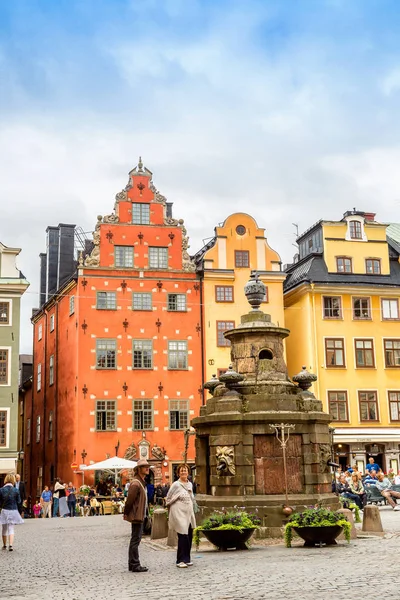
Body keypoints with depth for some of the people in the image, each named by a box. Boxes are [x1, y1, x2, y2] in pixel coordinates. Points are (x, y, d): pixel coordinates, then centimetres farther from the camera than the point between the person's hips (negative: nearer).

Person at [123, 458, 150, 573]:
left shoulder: (141, 482, 15)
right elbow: (130, 499, -21)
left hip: (139, 516, 10)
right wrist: (126, 513, -14)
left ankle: (132, 564, 23)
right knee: (135, 540, -5)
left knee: (135, 540, 15)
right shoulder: (136, 483, -19)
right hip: (136, 516, -10)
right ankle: (135, 565, 0)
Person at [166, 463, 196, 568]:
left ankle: (187, 559, 17)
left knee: (189, 537, 6)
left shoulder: (190, 484, 12)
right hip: (179, 514, -7)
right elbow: (168, 499, -1)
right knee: (183, 537, -11)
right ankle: (181, 560, -4)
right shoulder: (176, 485, -8)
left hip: (189, 514, 7)